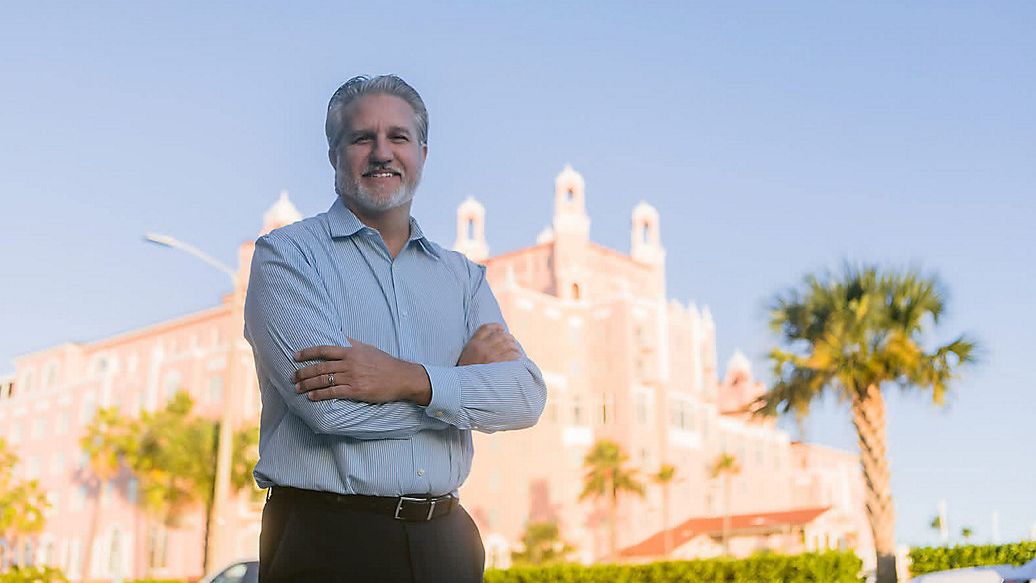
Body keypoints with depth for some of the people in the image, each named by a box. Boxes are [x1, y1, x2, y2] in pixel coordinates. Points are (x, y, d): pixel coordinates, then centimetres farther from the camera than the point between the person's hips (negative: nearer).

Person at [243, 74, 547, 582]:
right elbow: (330, 405, -17)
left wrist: (412, 381, -18)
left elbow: (527, 394, -3)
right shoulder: (288, 254, -3)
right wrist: (461, 375, -6)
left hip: (444, 540, 4)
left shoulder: (462, 275, 10)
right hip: (327, 540, -4)